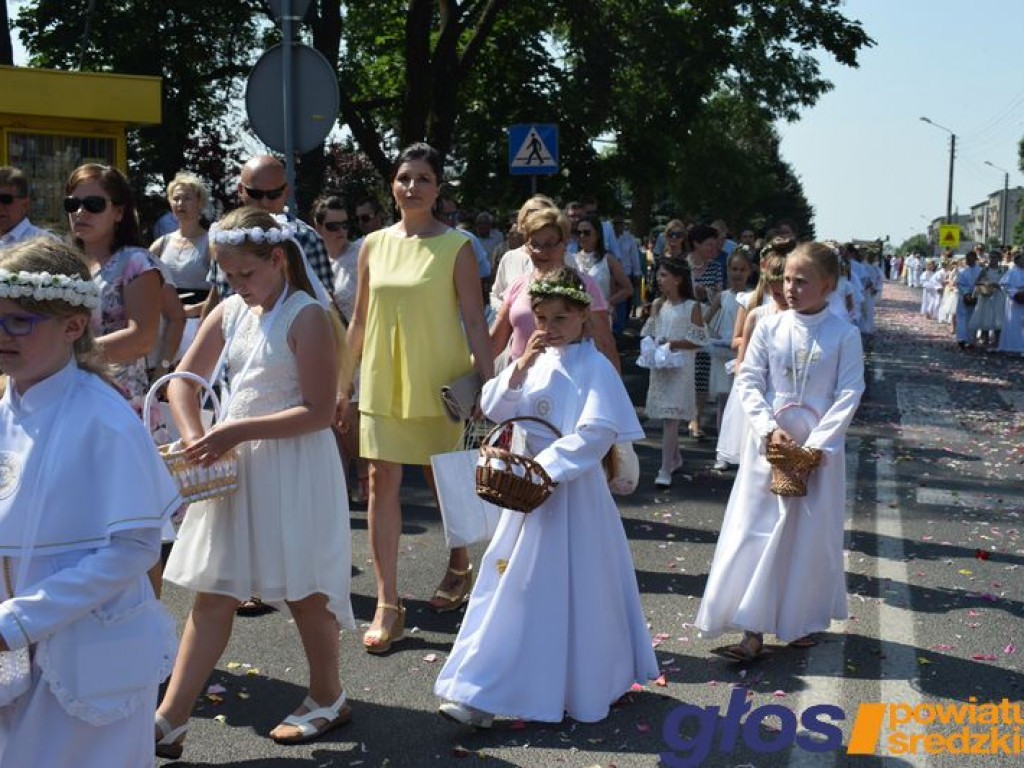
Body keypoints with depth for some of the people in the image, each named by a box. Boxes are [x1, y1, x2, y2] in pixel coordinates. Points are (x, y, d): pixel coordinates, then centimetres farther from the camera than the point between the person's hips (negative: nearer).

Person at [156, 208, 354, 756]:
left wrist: (237, 431, -20)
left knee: (302, 591, 7)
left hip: (293, 468, -6)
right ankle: (170, 720, 11)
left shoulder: (307, 317, -13)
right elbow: (183, 379, 13)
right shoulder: (229, 313, 7)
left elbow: (319, 412, -18)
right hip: (234, 464, 6)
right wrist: (194, 438, -3)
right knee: (212, 595, 7)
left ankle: (328, 700, 28)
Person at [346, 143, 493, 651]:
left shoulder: (456, 247, -5)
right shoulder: (374, 245, 5)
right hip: (382, 381, 3)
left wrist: (487, 381, -12)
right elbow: (360, 320, 12)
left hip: (437, 381, -3)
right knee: (382, 483, 0)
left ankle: (459, 567, 38)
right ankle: (388, 603, 6)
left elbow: (474, 321, -7)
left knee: (444, 480, 10)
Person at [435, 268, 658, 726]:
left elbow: (597, 434, -21)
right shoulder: (537, 360, 9)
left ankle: (582, 688, 13)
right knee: (510, 583, 9)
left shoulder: (593, 367, -11)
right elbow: (493, 409, 3)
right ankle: (484, 693, 17)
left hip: (570, 487, -7)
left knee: (566, 590, 0)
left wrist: (545, 467, -23)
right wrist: (519, 368, -12)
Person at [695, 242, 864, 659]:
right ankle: (753, 629, 4)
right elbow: (748, 381, -1)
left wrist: (817, 444, -15)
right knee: (756, 530, 0)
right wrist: (769, 429, -14)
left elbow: (849, 394, -7)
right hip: (769, 443, 1)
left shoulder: (844, 335, -5)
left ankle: (803, 620, 26)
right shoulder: (769, 327, 0)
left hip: (820, 447, -1)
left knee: (812, 534, 8)